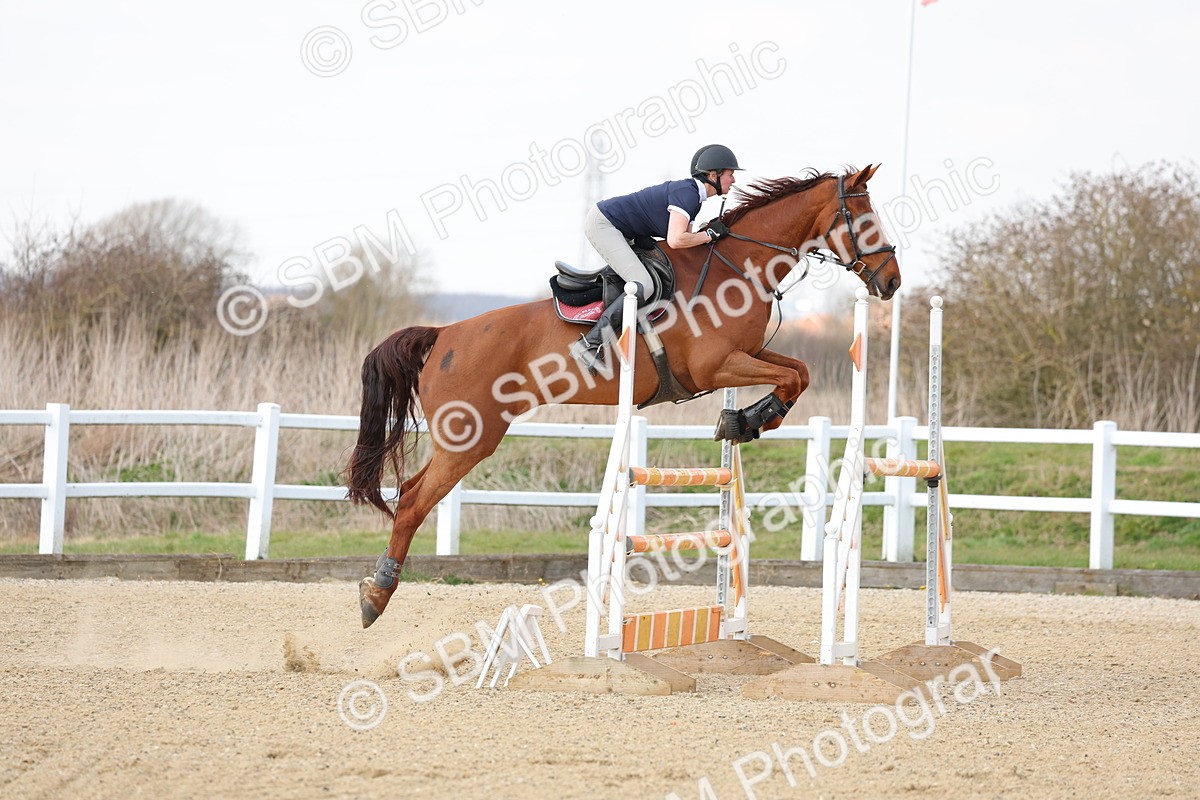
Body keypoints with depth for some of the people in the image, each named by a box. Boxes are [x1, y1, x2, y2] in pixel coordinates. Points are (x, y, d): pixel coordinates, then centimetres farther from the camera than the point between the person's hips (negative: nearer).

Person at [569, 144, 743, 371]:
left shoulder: (692, 193, 11)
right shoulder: (686, 193, -20)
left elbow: (686, 239, 15)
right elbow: (675, 240, -29)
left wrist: (715, 231, 1)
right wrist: (709, 235, -15)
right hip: (603, 224, -11)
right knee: (643, 286, -23)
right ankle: (589, 343, -23)